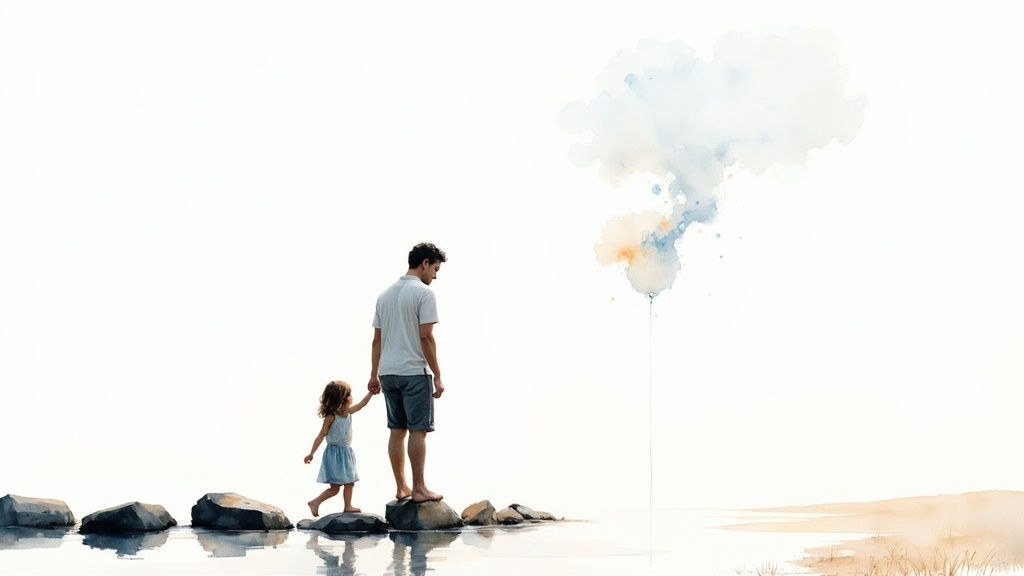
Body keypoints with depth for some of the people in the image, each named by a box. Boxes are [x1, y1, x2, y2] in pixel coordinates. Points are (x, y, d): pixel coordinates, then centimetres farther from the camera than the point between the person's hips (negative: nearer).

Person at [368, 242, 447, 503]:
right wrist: (437, 375, -11)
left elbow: (377, 339, 14)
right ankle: (419, 489, -5)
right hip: (414, 371, -7)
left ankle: (401, 488, 12)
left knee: (397, 430, 10)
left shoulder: (385, 294, 14)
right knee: (418, 430, -5)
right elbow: (426, 337, -14)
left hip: (387, 372, 7)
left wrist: (374, 375, 16)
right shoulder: (424, 292, -8)